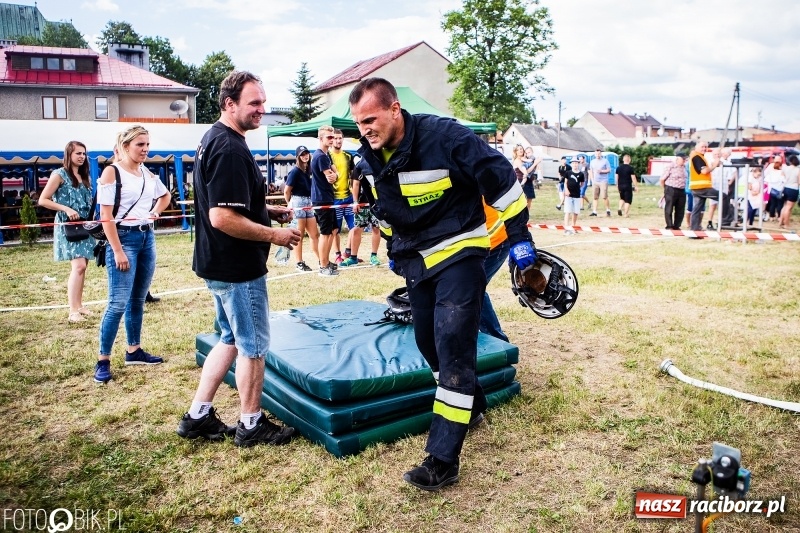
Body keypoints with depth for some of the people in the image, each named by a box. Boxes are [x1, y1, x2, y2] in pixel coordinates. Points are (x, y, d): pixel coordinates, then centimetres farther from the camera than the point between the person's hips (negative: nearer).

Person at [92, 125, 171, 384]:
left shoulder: (148, 174, 11)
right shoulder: (111, 172, -8)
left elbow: (165, 195, 31)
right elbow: (106, 216, -13)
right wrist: (117, 251, -17)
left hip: (147, 237, 7)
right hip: (124, 238, -7)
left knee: (138, 299, 12)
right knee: (118, 303, -8)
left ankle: (134, 351, 23)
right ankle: (103, 361, 1)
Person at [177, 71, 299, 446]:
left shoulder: (214, 140, 12)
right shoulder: (231, 149, -22)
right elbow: (223, 218, -28)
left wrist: (271, 211, 12)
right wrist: (275, 235, -18)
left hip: (218, 264, 10)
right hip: (238, 268, -10)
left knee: (231, 340, 21)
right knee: (253, 346, 5)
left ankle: (198, 416, 27)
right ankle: (251, 425, 21)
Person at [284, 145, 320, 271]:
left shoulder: (308, 170, 9)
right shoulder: (295, 171, -12)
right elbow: (287, 191, -10)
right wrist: (290, 205, 2)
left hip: (309, 203, 7)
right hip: (298, 203, -7)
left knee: (314, 234, 11)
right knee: (299, 235, 0)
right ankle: (299, 263, 8)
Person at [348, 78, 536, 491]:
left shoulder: (444, 136, -23)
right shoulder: (369, 157, -1)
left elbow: (499, 176, -17)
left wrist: (519, 235, -13)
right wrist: (393, 249, 23)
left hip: (459, 254, -7)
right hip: (416, 261, 8)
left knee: (452, 348, -11)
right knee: (428, 343, 15)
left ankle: (443, 459, -6)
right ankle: (472, 406, 40)